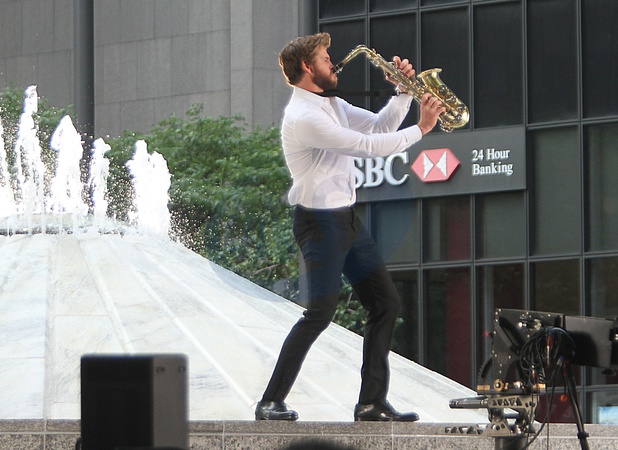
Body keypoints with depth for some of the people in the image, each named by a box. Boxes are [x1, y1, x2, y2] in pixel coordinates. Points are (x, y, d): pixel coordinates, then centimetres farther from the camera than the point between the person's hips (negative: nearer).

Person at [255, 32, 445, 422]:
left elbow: (380, 126, 16)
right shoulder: (304, 117, -18)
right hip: (320, 223, -10)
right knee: (321, 313, -11)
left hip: (348, 219, 10)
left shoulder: (332, 105, 14)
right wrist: (421, 129, -14)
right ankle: (271, 402, -4)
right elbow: (368, 146, -22)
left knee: (386, 303, 6)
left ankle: (372, 403, 7)